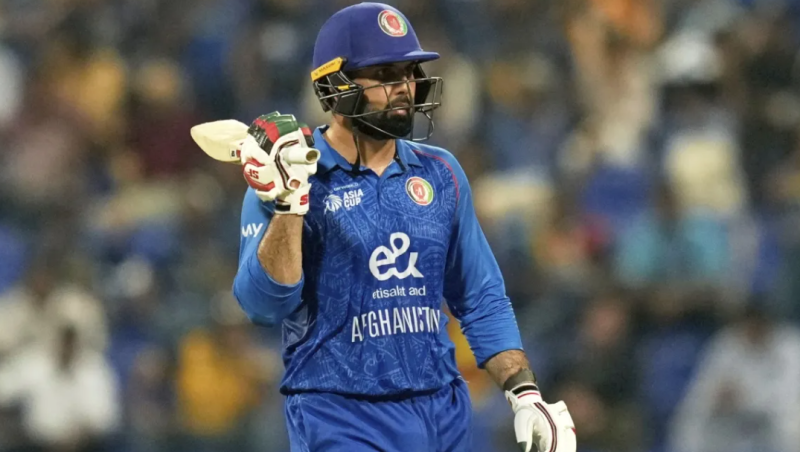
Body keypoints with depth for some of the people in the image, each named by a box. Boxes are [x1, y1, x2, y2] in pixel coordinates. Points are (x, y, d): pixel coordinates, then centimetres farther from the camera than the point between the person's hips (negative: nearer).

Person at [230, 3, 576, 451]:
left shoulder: (440, 174, 11)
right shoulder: (287, 178, -5)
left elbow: (482, 300, 16)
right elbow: (265, 305, -17)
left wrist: (525, 394, 6)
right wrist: (287, 205, -28)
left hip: (445, 415, 5)